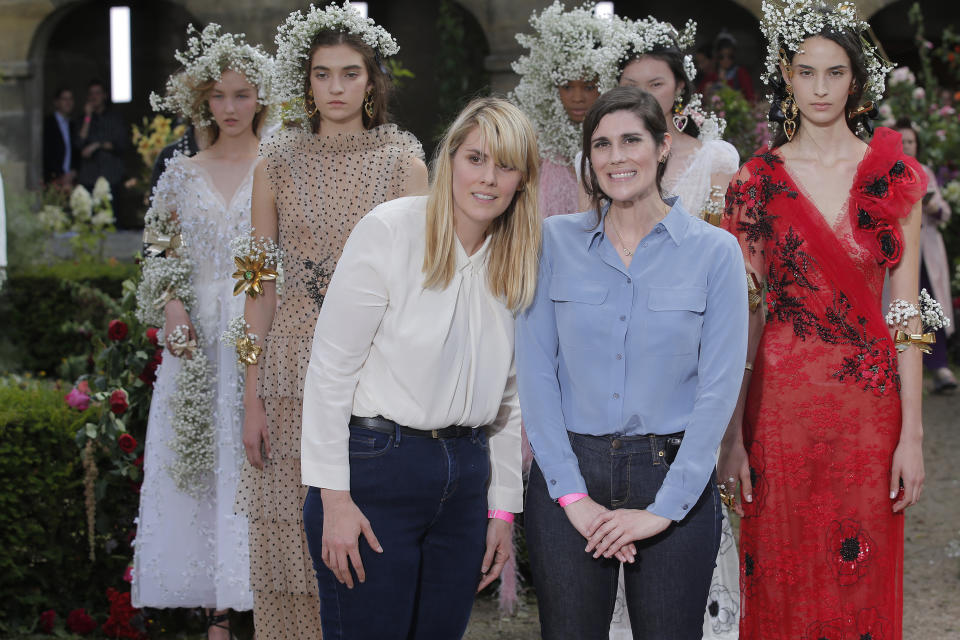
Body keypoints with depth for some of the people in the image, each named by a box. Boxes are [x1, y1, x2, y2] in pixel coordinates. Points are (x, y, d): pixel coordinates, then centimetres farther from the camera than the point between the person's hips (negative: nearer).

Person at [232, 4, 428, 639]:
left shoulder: (404, 164, 3)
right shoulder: (277, 164, 6)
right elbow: (261, 288, 6)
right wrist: (251, 396, 0)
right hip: (294, 367, 1)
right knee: (292, 545, 2)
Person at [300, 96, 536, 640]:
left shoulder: (518, 264, 9)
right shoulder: (390, 232, -8)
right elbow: (330, 366, -10)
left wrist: (503, 509, 13)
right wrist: (334, 497, -14)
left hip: (465, 476, 6)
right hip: (375, 467, -5)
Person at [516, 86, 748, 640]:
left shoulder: (714, 251, -1)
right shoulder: (555, 241, 3)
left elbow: (718, 387, -5)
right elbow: (536, 372, -1)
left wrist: (664, 509, -11)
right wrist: (572, 494, -9)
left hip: (673, 475, -1)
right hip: (569, 477, 1)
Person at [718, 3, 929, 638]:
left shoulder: (894, 176, 3)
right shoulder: (756, 181, 2)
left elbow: (906, 314, 1)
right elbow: (742, 315, 1)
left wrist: (912, 434, -4)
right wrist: (731, 436, -5)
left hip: (869, 402, 0)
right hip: (779, 401, 0)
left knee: (863, 586, 6)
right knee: (780, 585, 6)